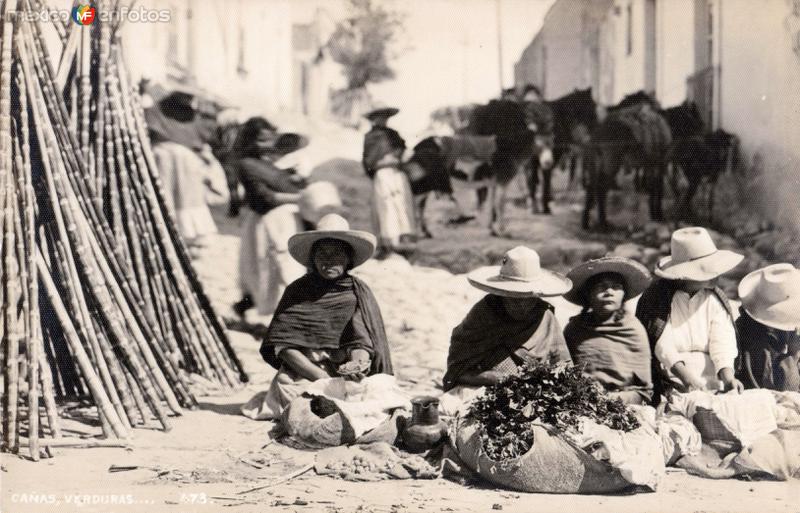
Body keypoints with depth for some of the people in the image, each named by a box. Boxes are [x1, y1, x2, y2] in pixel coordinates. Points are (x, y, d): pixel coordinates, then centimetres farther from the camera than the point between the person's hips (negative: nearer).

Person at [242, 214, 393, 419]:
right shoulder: (297, 291, 7)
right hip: (301, 371, -1)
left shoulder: (358, 293, 7)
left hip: (345, 371, 1)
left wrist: (357, 367, -27)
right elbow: (284, 345, -2)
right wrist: (322, 377, -14)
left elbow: (361, 341, -2)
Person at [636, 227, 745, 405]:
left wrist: (728, 377, -16)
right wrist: (687, 378, -24)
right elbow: (663, 347, -10)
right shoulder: (657, 297, -2)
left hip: (712, 387, 4)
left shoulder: (715, 298, 11)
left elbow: (723, 341, 2)